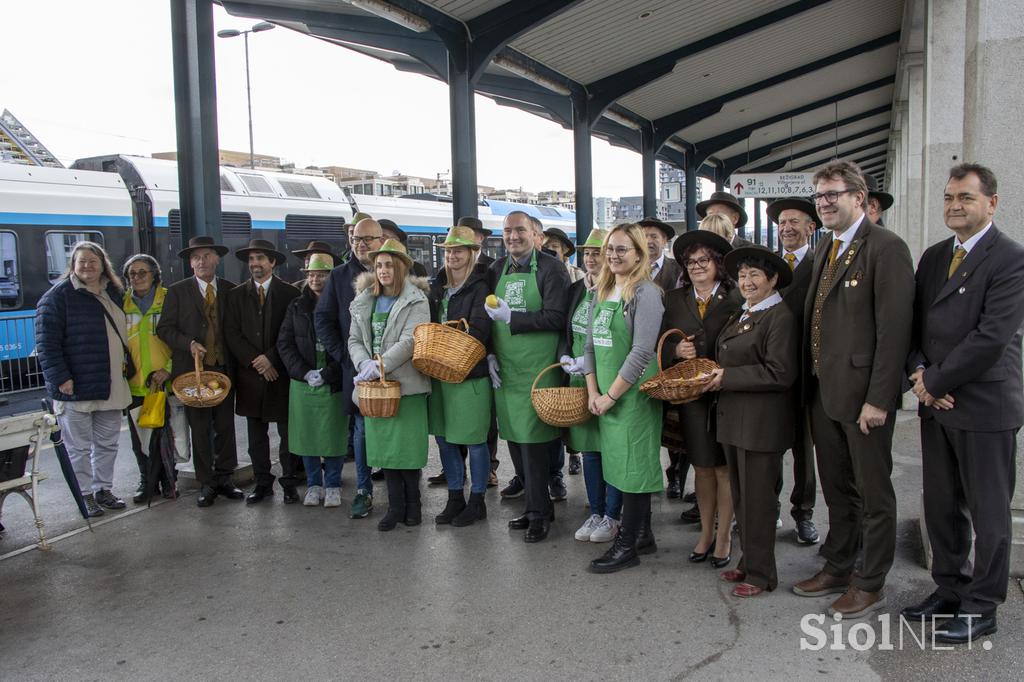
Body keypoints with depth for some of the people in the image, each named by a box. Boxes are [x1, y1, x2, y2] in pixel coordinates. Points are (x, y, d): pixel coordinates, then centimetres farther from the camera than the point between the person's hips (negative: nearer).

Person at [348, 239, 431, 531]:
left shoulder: (416, 300, -4)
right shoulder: (364, 301, 13)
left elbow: (411, 340, -15)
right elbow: (355, 340, 10)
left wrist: (380, 365, -21)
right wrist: (365, 364, -10)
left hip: (406, 382, -5)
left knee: (407, 444, -1)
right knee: (383, 444, 7)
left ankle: (412, 502, 17)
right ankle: (395, 505, 17)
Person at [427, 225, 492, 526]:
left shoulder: (480, 287, -9)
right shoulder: (437, 285, 12)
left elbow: (479, 329, -20)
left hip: (470, 371, -7)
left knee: (474, 439, 2)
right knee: (444, 437, 12)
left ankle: (477, 501, 17)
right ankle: (455, 499, 27)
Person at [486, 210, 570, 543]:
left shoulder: (550, 268, -6)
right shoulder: (496, 270, 11)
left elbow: (556, 318, -15)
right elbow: (488, 317, 17)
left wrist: (511, 319, -18)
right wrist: (490, 354, 5)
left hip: (537, 369, -6)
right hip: (505, 369, 6)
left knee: (533, 439, -4)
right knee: (515, 439, 11)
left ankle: (538, 512, 9)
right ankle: (538, 504, 25)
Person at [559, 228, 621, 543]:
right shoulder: (576, 290, 10)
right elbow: (565, 331, 15)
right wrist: (565, 357, -3)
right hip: (579, 379, 6)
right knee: (589, 449, 13)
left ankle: (611, 516, 17)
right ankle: (595, 513, 25)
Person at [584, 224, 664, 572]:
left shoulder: (645, 293, -11)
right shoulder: (602, 293, 13)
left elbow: (642, 352, -18)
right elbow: (591, 344, 13)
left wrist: (611, 395, -15)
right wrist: (593, 392, 2)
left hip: (634, 393, -7)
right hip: (604, 396, 8)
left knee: (634, 464, -1)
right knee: (620, 463, 13)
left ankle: (628, 545, 9)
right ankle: (643, 535, 26)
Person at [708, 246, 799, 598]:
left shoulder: (781, 316, -14)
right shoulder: (740, 315, 15)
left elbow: (781, 373, -21)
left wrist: (727, 377, -18)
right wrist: (717, 376, 4)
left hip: (762, 422, -9)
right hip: (734, 419, 9)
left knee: (756, 498, 1)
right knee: (740, 496, 16)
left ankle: (760, 574, 14)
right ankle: (748, 560, 29)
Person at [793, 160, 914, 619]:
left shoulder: (886, 248, -13)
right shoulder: (825, 249, 13)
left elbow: (894, 329, -18)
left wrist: (878, 399, -20)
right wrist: (810, 383, 11)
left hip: (863, 395, -8)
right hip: (823, 392, 8)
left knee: (873, 494, 8)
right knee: (836, 489, 19)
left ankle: (870, 584, 21)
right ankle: (837, 568, 34)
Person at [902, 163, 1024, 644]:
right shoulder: (934, 256, 12)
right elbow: (914, 321, 13)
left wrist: (935, 381, -15)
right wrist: (918, 371, -4)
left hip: (984, 405, -7)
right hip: (936, 403, 7)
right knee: (941, 506, 15)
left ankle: (981, 608, 19)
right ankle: (949, 590, 30)